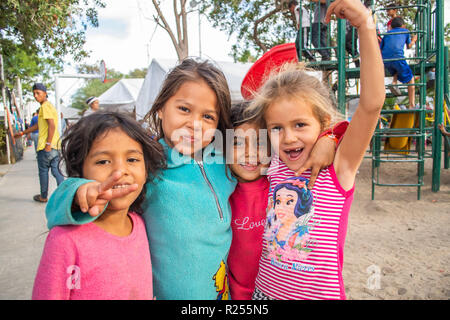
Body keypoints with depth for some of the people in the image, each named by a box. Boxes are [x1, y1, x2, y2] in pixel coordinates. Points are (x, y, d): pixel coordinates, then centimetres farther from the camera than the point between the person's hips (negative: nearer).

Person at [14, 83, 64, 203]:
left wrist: (48, 144, -23)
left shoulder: (45, 106, -10)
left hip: (46, 146, -8)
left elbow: (52, 125, -22)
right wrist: (22, 133, 35)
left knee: (43, 171, 6)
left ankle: (43, 196, 17)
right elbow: (38, 125, 29)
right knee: (56, 170, 6)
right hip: (55, 145, 8)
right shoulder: (49, 106, 20)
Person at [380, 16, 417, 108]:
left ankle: (394, 82, 8)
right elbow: (409, 46, 32)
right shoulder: (405, 31, 22)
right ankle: (412, 105, 2)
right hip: (397, 57, -3)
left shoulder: (387, 34, 27)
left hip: (385, 59, 3)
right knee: (410, 79, 9)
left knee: (396, 71, 35)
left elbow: (380, 50, 21)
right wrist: (413, 40, 51)